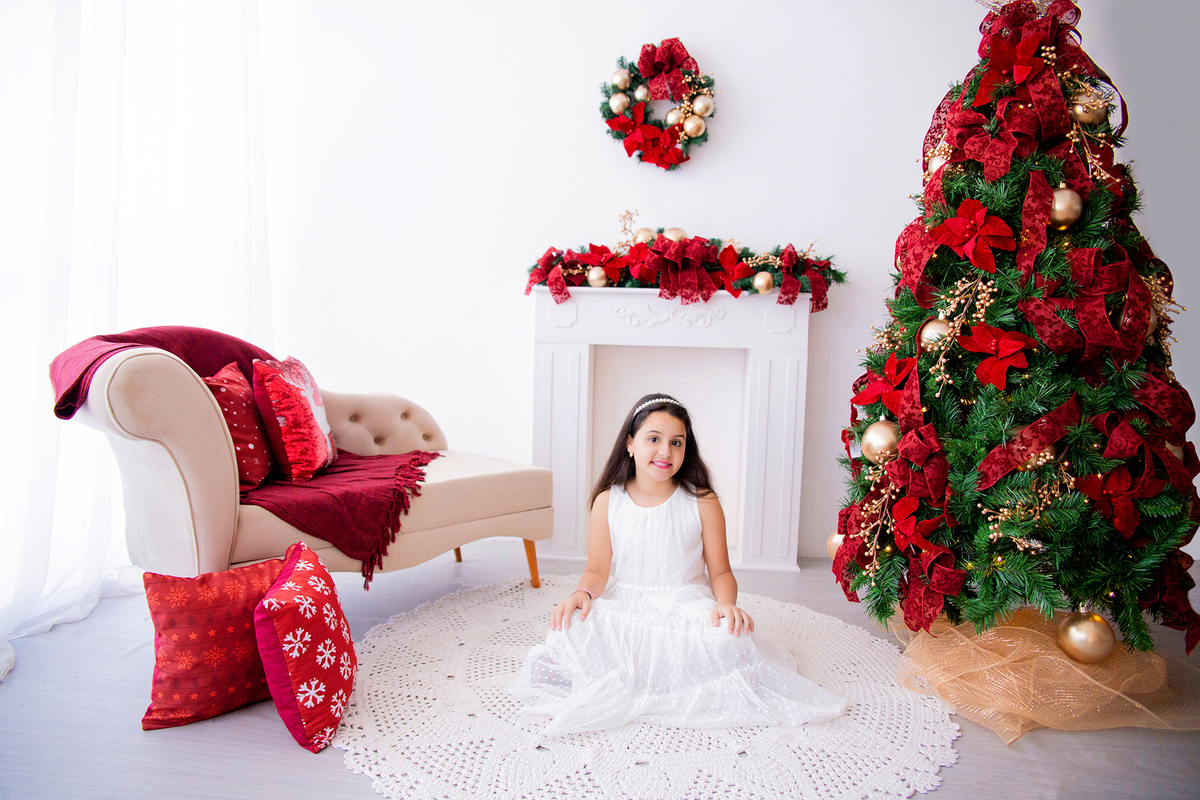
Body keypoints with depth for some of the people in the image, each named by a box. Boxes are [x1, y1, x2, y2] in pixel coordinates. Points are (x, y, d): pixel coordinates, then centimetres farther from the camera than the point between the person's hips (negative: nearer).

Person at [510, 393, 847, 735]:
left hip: (686, 607, 1)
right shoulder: (607, 502, 2)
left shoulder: (702, 502, 0)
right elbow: (597, 570, 2)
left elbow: (721, 572, 2)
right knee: (568, 632, -29)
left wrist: (727, 603, -20)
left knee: (727, 643, -33)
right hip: (625, 609, 0)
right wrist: (583, 593, -20)